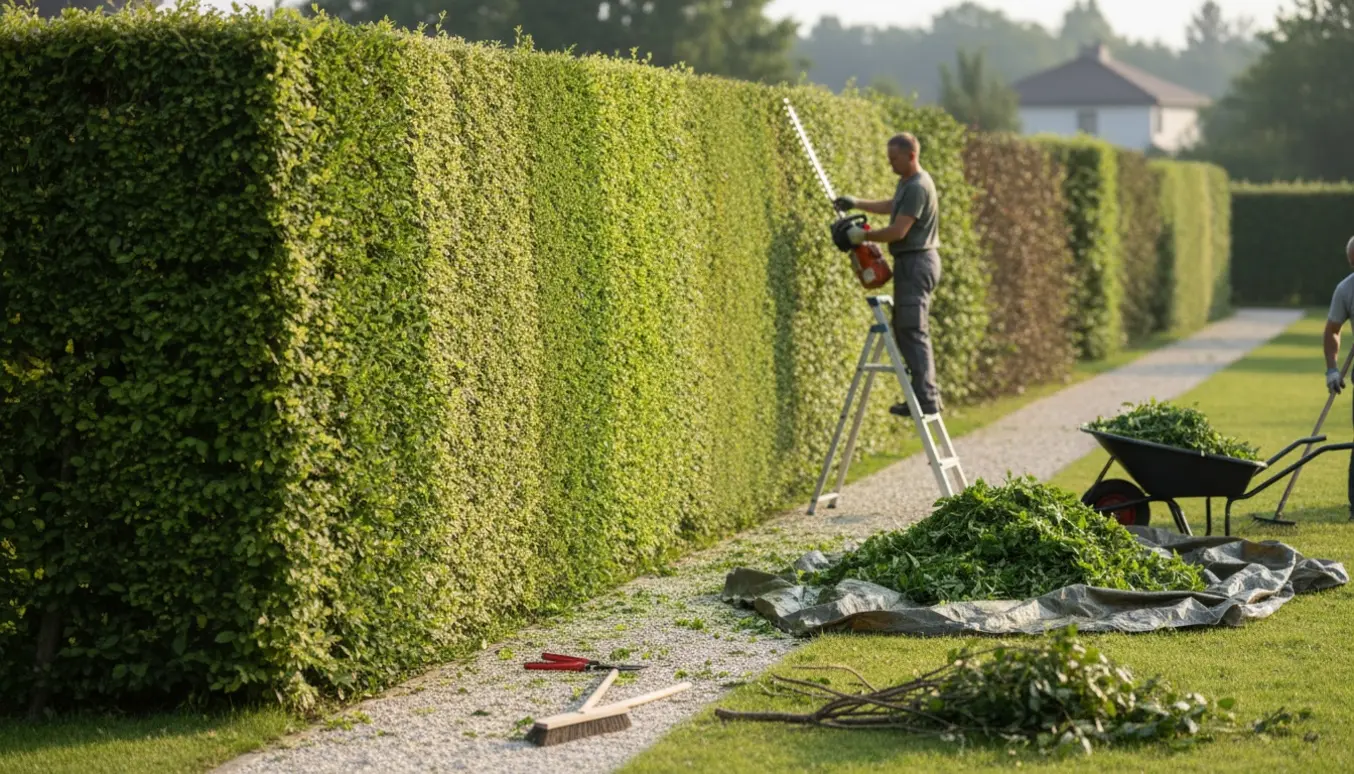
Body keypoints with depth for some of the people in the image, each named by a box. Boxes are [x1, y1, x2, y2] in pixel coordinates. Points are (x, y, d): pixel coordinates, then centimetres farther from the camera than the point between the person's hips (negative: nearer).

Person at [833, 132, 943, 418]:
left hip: (916, 263, -11)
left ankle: (925, 399, -14)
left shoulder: (917, 187, -18)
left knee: (913, 332, -12)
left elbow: (898, 231, -22)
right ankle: (929, 393, 16)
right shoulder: (907, 182, 15)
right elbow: (891, 206, 35)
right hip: (910, 262, 11)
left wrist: (864, 235, -11)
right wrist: (857, 203, 29)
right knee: (906, 329, 14)